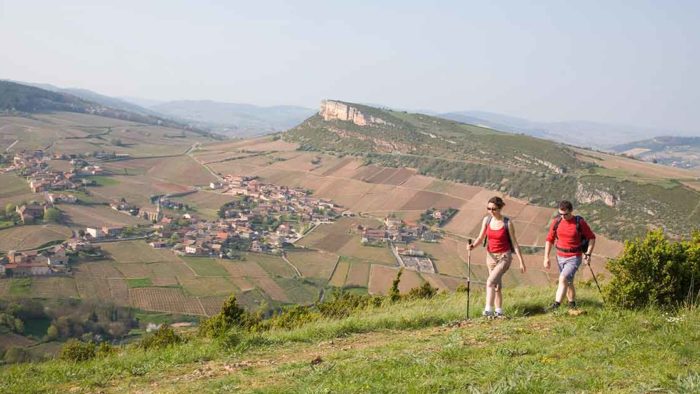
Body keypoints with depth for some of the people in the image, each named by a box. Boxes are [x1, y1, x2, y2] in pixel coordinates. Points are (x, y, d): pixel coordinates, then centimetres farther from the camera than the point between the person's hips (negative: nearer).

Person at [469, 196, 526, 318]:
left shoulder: (507, 223, -14)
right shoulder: (487, 220, -3)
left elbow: (514, 243, -9)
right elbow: (481, 238, 4)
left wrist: (521, 262, -7)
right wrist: (472, 246, -17)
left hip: (504, 257, -5)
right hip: (491, 256, 5)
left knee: (490, 281, -22)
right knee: (496, 285, 14)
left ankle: (488, 310, -24)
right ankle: (499, 311, 25)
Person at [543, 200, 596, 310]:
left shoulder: (579, 222, -12)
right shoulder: (556, 222, -2)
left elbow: (592, 237, -1)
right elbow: (549, 239, 5)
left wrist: (588, 254, -11)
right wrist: (546, 258, 0)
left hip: (574, 258, -5)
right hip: (560, 257, 5)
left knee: (563, 279, -21)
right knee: (568, 282, 18)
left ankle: (556, 304, -24)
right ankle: (572, 304, 35)